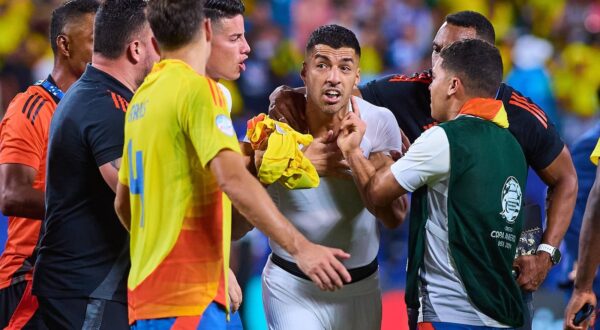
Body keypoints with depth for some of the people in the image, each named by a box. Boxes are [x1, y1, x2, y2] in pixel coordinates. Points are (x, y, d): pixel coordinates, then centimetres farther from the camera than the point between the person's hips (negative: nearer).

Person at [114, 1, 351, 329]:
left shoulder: (142, 97, 14)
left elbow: (123, 203, 22)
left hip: (146, 292, 9)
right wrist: (299, 247, -27)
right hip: (188, 299, -9)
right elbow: (232, 179, -23)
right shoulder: (196, 88, -10)